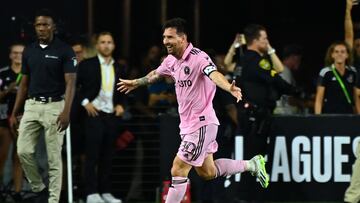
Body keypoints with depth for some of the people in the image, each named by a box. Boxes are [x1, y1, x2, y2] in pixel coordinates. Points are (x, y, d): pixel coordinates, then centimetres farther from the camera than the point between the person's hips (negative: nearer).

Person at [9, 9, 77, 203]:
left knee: (53, 158, -2)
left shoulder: (64, 51, -7)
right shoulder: (29, 51, 9)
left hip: (54, 106, -5)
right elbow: (24, 84, 14)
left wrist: (66, 111, -25)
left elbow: (70, 83, -12)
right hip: (32, 106, 5)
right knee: (23, 151, -4)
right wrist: (14, 112, 11)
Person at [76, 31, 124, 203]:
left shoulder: (118, 69, 12)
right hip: (94, 113, -4)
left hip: (112, 115, 4)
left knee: (107, 156, 6)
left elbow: (122, 92, 22)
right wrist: (85, 102, -10)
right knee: (92, 155, -6)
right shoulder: (87, 65, -1)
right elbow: (73, 85, -2)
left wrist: (120, 105, 5)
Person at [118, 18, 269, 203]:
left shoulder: (198, 57, -20)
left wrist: (229, 88, -60)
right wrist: (135, 83, 44)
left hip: (201, 123, -9)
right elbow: (156, 74, 27)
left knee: (178, 171, -9)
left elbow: (214, 74, -40)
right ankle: (252, 164, 32)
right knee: (207, 172, 17)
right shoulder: (172, 60, 5)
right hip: (188, 124, 9)